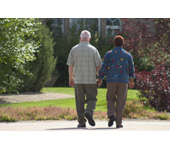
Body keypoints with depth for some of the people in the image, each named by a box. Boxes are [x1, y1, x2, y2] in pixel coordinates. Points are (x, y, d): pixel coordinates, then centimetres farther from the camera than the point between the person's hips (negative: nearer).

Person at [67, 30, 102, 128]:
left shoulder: (74, 49, 1)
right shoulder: (93, 50, -4)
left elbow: (70, 66, 4)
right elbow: (98, 66, -3)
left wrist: (71, 78, 16)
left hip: (78, 80, 1)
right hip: (91, 80, -1)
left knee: (80, 102, 6)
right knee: (91, 99, 9)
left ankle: (82, 122, 4)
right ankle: (89, 112, -19)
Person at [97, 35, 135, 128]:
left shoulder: (109, 54, -1)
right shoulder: (128, 55, 3)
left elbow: (103, 68, -3)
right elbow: (131, 69, 8)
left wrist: (100, 79, 5)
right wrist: (132, 80, 20)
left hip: (111, 81, 0)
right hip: (123, 81, 0)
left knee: (110, 99, 14)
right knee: (121, 102, 5)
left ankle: (111, 115, -12)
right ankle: (118, 122, 2)